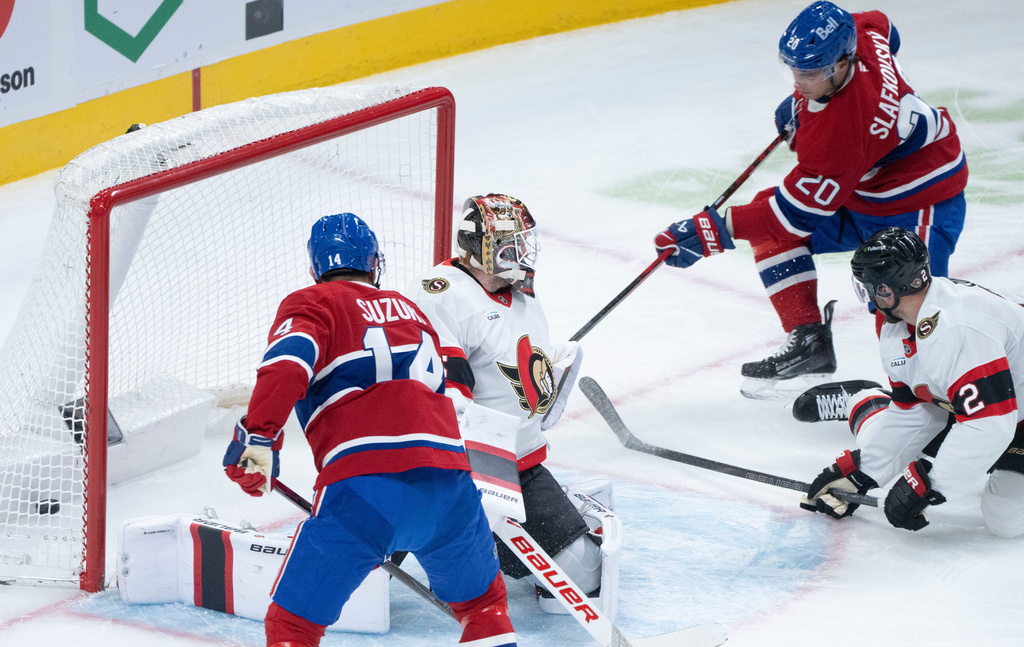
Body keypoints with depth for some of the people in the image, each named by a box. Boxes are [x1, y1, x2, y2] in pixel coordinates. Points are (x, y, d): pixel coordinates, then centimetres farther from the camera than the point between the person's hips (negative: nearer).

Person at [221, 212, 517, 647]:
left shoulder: (311, 304, 11)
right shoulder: (410, 311, 29)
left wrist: (258, 435, -16)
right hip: (448, 477, 5)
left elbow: (289, 360, -10)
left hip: (364, 485, -4)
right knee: (483, 601, 27)